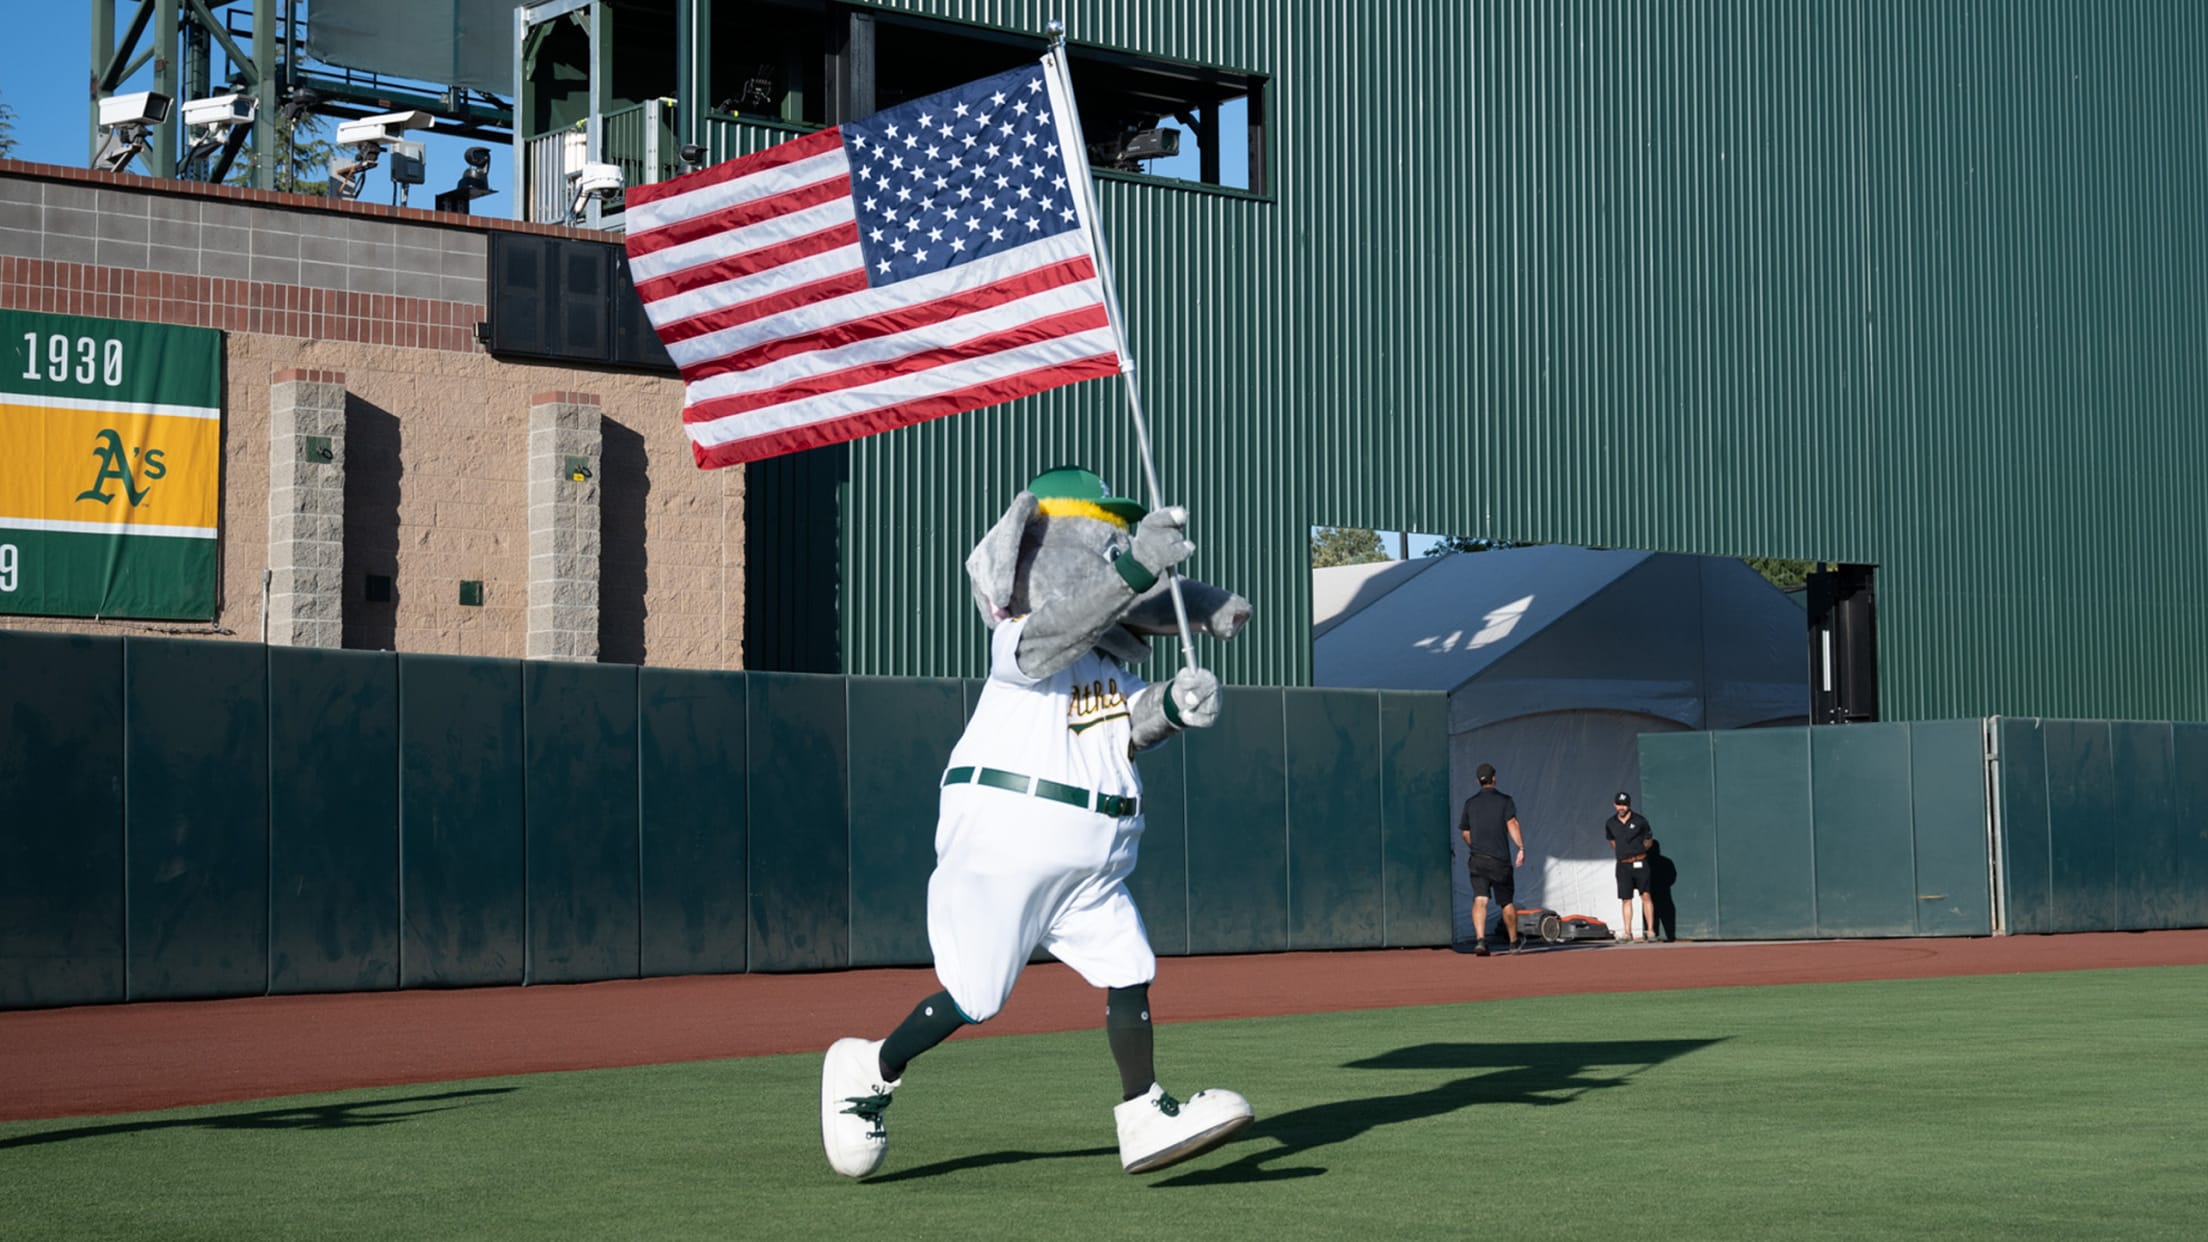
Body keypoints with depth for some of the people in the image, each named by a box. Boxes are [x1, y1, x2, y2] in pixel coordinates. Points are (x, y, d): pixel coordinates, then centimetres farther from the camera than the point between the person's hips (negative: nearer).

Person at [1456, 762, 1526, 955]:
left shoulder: (1470, 803, 12)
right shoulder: (1504, 800, 1)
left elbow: (1465, 832, 20)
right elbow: (1512, 824, -14)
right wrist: (1521, 848, -21)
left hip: (1477, 860, 2)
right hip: (1500, 860, -2)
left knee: (1480, 900, -8)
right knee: (1507, 903, 13)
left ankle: (1480, 940, -28)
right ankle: (1514, 943, 24)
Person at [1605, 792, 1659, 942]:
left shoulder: (1640, 821, -3)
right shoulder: (1610, 823, 6)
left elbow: (1649, 841, 9)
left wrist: (1638, 851, 0)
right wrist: (1622, 852, 13)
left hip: (1639, 863, -3)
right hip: (1622, 865, 3)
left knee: (1645, 896, -7)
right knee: (1625, 899, 4)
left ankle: (1650, 931, -8)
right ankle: (1627, 933, 6)